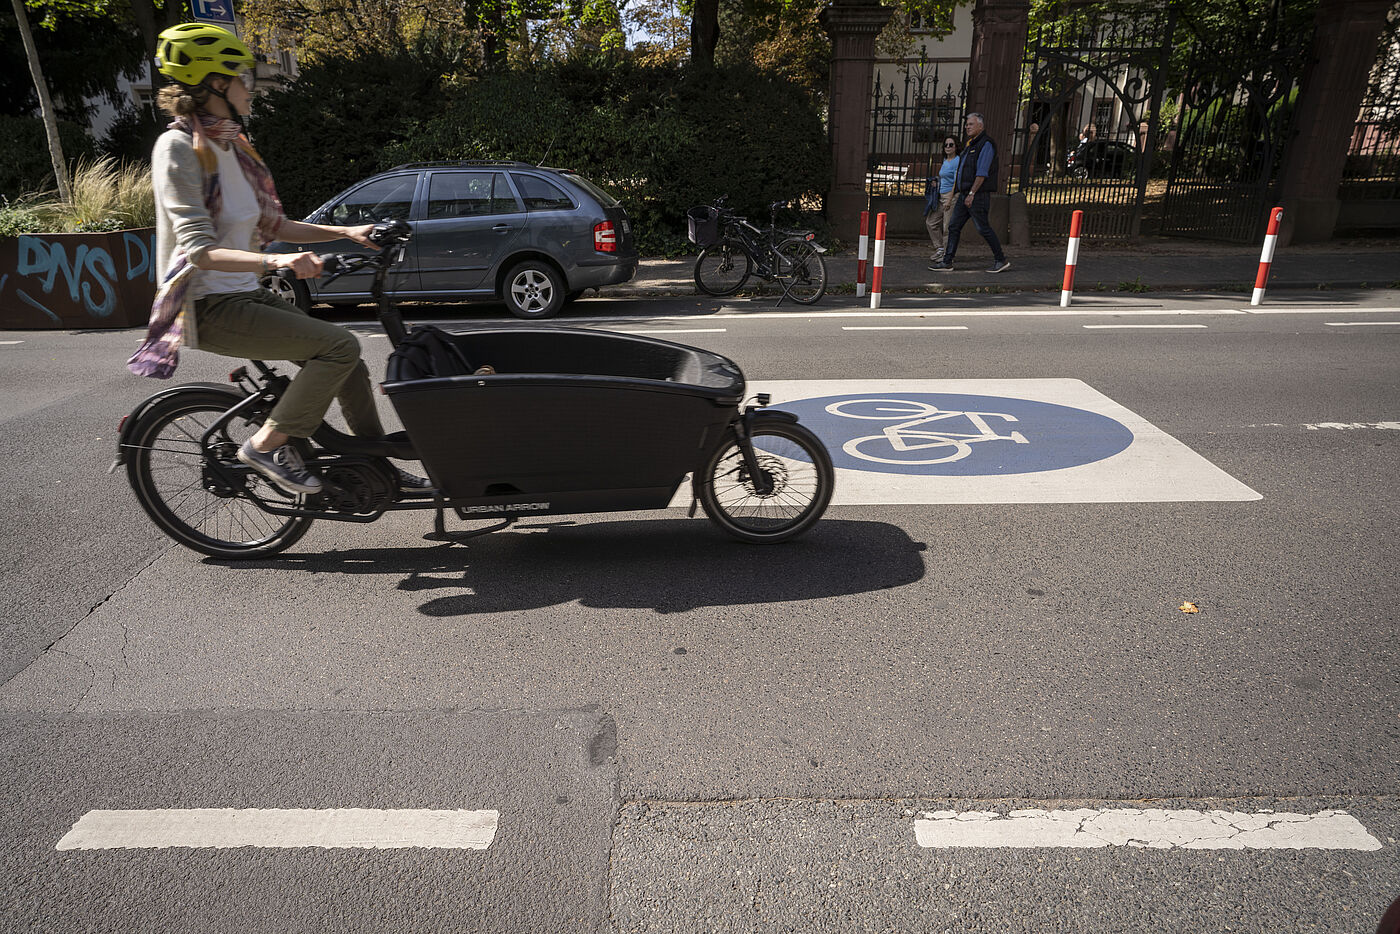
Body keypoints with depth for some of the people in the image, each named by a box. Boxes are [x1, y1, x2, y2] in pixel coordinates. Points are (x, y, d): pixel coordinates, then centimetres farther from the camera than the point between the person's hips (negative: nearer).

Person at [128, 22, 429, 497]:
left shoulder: (231, 145, 13)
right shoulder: (179, 146, -14)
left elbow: (274, 225, 15)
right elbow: (199, 249, -24)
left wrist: (348, 232, 6)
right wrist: (276, 261, -40)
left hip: (246, 295, 8)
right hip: (209, 307, -8)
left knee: (347, 359, 2)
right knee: (340, 345, -22)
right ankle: (268, 444, -9)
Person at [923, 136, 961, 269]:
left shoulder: (957, 161, -11)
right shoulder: (945, 161, 16)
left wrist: (949, 200, -23)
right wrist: (937, 183, 12)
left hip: (952, 195, -9)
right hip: (941, 195, 9)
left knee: (948, 227, -8)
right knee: (931, 222, 11)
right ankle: (939, 249, 20)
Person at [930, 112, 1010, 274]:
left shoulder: (986, 144, -9)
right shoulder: (970, 145, 20)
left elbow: (982, 173, -18)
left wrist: (972, 193, -23)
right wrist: (957, 192, 19)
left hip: (977, 195, -9)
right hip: (964, 194, 9)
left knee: (983, 228, -7)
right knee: (953, 226, 4)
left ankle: (1001, 260, 1)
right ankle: (947, 262, 6)